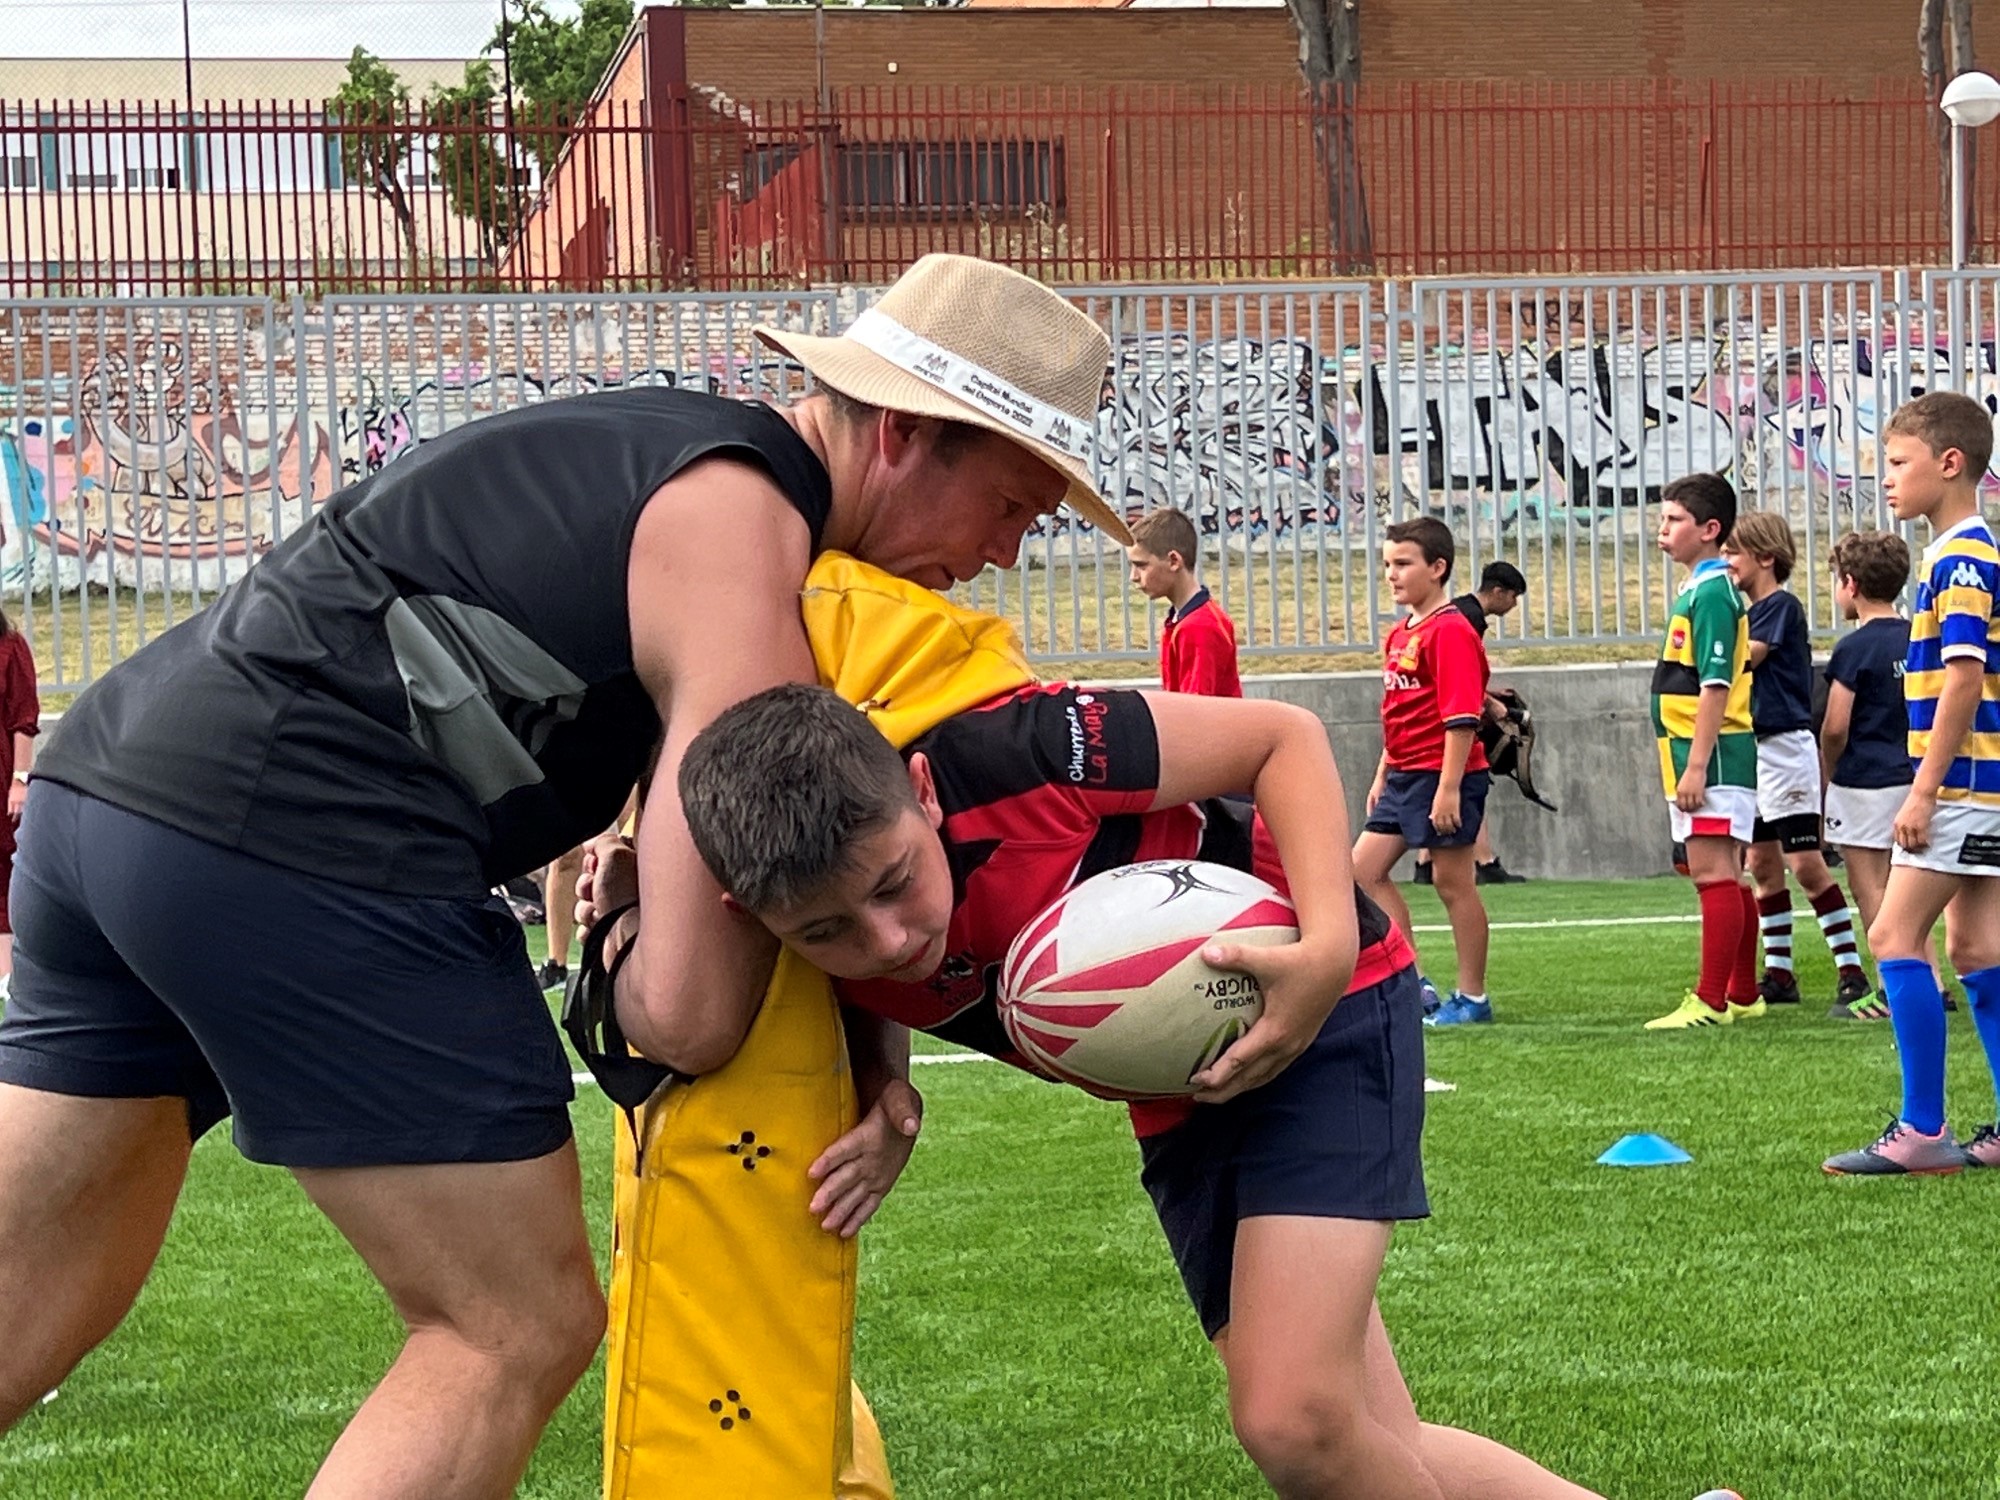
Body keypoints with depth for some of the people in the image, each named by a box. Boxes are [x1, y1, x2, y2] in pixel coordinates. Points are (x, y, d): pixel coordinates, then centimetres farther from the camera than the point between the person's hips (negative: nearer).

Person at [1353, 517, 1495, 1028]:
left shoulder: (1450, 631, -14)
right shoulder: (1400, 634, 15)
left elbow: (1461, 718, -19)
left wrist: (1449, 788, -23)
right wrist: (1383, 776, 21)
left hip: (1444, 775, -10)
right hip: (1404, 775, 10)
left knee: (1452, 881, -2)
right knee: (1364, 868, 7)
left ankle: (1472, 997, 7)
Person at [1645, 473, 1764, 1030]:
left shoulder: (1710, 593, -14)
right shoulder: (1703, 590, 18)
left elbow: (1715, 687, -20)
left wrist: (1695, 767, -22)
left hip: (1712, 756, -11)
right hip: (1706, 758, 11)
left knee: (1713, 874, -10)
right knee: (1728, 876, 14)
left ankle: (1711, 1002, -10)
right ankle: (1743, 996, 21)